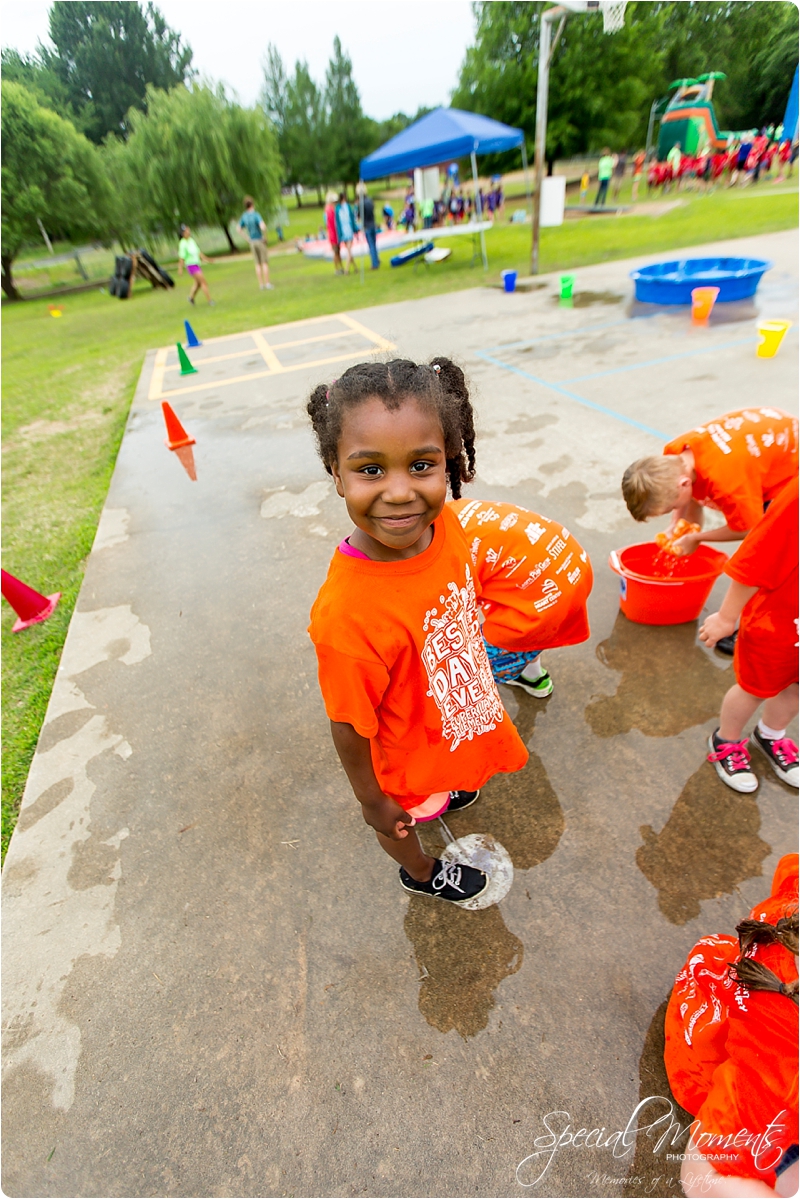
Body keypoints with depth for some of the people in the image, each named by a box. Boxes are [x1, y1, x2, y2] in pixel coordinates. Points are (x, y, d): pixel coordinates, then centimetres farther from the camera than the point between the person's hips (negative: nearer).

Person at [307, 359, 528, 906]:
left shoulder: (446, 523, -23)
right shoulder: (348, 614, -43)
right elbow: (348, 728, -26)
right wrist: (373, 801, -9)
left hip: (458, 719, 5)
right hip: (410, 757, -5)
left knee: (435, 789, 39)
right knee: (405, 818, 30)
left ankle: (441, 794, 74)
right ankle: (421, 872, 64)